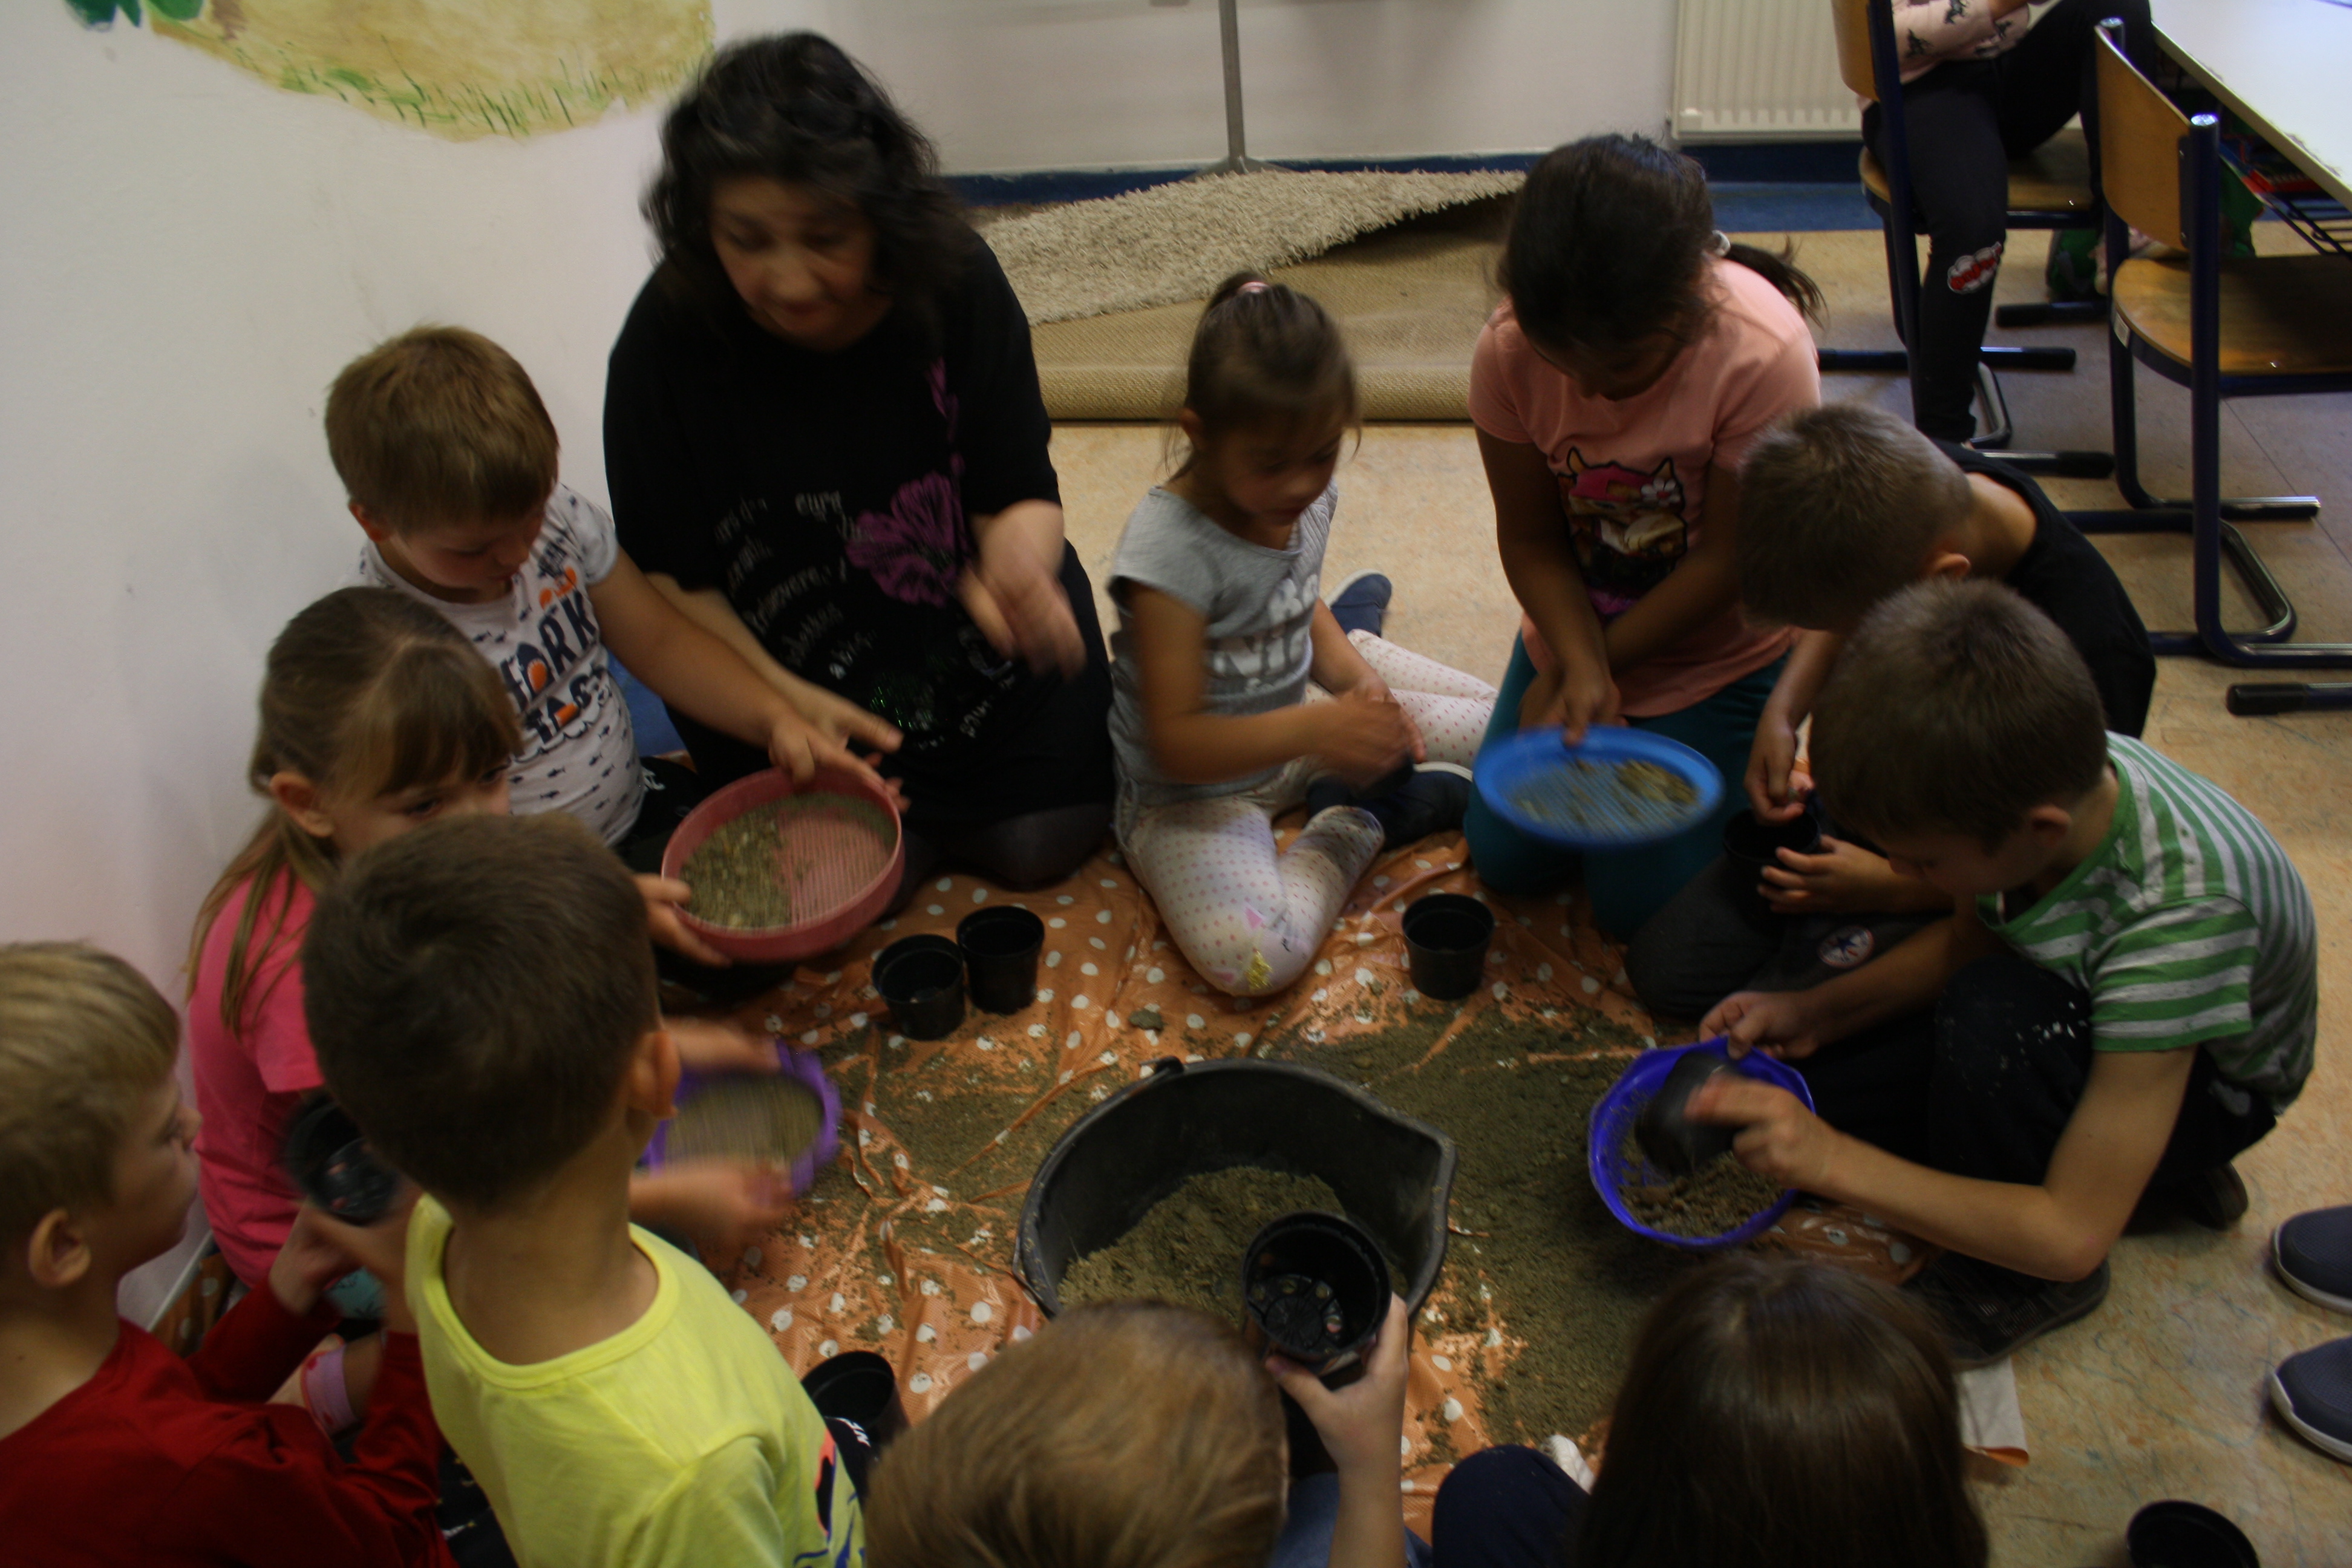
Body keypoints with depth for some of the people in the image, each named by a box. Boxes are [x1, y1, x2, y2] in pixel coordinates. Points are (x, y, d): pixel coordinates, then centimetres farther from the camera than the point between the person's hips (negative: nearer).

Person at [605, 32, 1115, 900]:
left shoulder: (956, 280, -19)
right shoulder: (669, 337, -21)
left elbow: (1022, 494, -17)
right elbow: (672, 577, -15)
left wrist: (1017, 561, -42)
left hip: (977, 648, 1)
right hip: (786, 668, -1)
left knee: (1042, 849, -3)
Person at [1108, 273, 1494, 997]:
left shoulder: (1306, 500, -7)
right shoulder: (1169, 550, -30)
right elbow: (1174, 740, -29)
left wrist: (1363, 685, -6)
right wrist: (1318, 729, -38)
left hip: (1294, 735, 6)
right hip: (1192, 794, -6)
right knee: (1253, 959, -32)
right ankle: (1353, 828, -7)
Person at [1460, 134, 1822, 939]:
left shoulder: (1765, 353, -31)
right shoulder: (1508, 350, -22)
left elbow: (1728, 563, -22)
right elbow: (1531, 540, -13)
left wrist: (1592, 672, -16)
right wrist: (1579, 664, -29)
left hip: (1720, 654, -3)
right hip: (1574, 630, 4)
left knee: (1639, 902, -2)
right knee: (1507, 861, 6)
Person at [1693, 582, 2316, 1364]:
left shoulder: (2178, 913, -40)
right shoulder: (2050, 772, -23)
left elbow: (2074, 1236, -34)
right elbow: (1967, 938, 1)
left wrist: (1835, 1163, -36)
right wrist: (1815, 1011, -13)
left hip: (2204, 1084, -6)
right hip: (2081, 1029, 7)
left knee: (1995, 1014, -37)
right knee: (1789, 1094, -5)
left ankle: (2015, 1286, -9)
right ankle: (2139, 1158, 6)